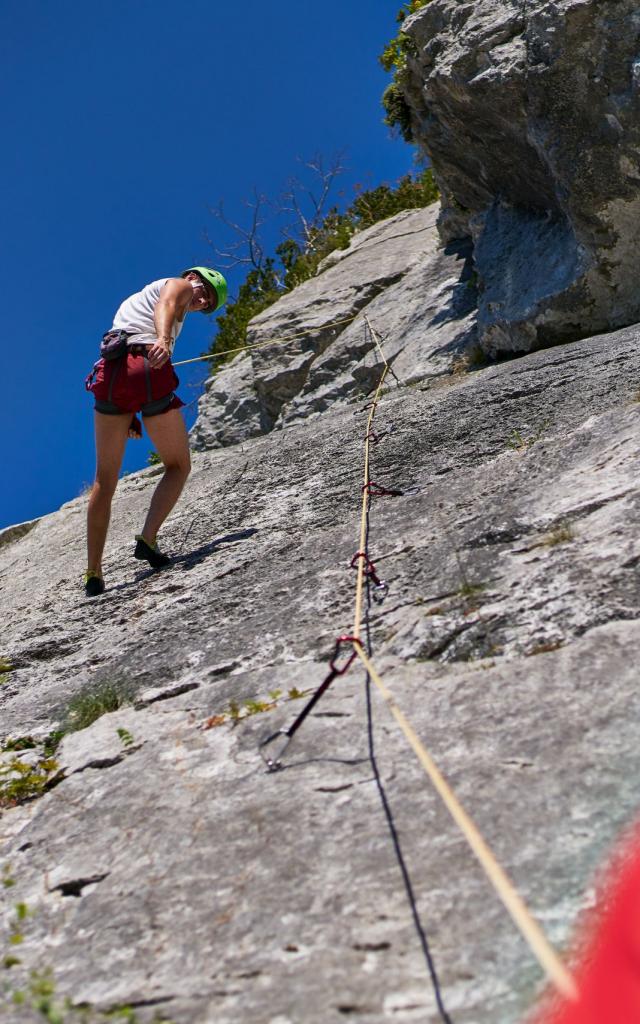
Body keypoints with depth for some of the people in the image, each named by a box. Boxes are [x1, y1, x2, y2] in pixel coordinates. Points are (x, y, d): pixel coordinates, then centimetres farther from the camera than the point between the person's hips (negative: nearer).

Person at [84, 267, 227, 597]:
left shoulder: (134, 300, 40)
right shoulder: (178, 285, 18)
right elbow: (166, 306, -8)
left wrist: (131, 415, 23)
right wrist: (163, 339, -30)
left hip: (110, 372, 6)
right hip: (148, 369, -6)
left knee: (105, 479, 8)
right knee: (178, 466, 11)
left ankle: (93, 574, 4)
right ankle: (148, 539, -9)